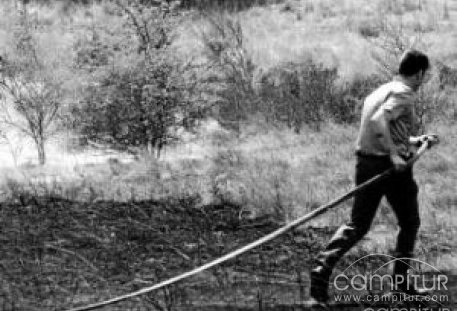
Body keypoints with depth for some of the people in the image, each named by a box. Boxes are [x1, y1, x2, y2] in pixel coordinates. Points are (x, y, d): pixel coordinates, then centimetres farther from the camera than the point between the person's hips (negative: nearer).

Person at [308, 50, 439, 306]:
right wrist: (394, 154, -26)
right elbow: (378, 121, -28)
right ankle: (401, 280, 19)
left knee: (358, 226, 8)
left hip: (366, 162, 7)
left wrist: (416, 141, 28)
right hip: (393, 167, -7)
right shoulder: (403, 94, -11)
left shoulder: (380, 91, 17)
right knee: (410, 224, 14)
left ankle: (323, 269, -9)